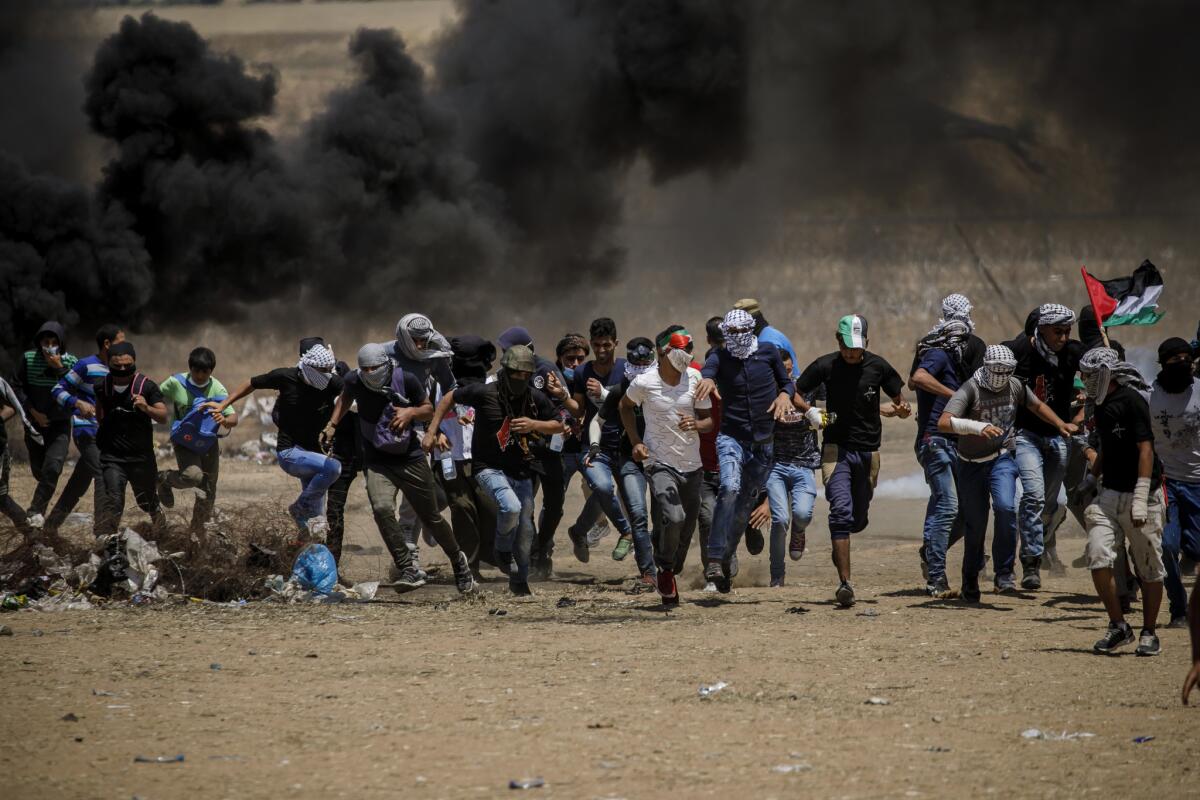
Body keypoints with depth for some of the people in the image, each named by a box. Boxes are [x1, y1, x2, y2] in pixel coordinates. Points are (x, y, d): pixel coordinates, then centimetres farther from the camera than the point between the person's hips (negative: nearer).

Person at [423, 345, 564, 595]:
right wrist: (431, 432, -4)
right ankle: (502, 550, -1)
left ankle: (519, 581, 29)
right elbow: (449, 398, 0)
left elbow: (558, 426, 8)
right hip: (490, 468, -5)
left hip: (522, 472, 5)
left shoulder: (537, 399, -4)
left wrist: (534, 425, -13)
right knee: (511, 507, -30)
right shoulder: (484, 393, -14)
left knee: (524, 528, 9)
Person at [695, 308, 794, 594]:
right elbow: (707, 369, -28)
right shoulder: (720, 357, -5)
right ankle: (714, 559, -27)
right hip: (731, 437, -3)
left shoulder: (768, 352, 2)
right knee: (730, 488, -27)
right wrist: (707, 379, -52)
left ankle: (728, 556, 30)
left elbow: (787, 382, 14)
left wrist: (785, 394, -10)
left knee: (746, 503, 10)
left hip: (763, 442, 3)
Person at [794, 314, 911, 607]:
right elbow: (795, 393, 5)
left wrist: (901, 408, -14)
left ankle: (839, 545, 48)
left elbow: (899, 400, 9)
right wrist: (809, 411, -14)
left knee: (858, 519, 11)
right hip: (836, 448, -2)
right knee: (841, 511, -18)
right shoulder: (825, 366, -4)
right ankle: (845, 582, -22)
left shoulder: (878, 366, -1)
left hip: (868, 451, 2)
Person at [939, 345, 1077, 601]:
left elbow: (1037, 406, 21)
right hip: (972, 464, -2)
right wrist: (978, 427, -43)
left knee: (1005, 507, -24)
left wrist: (1061, 425, 13)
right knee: (975, 524, 4)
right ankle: (970, 581, 25)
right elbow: (944, 422, -31)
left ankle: (1004, 572, -12)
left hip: (1002, 459, 2)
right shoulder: (970, 390, -17)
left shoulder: (1015, 386, -1)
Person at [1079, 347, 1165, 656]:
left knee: (1149, 569, 3)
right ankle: (1118, 627, 4)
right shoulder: (1102, 406, 13)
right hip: (1109, 495, 7)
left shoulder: (1132, 401, -12)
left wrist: (1140, 499, -22)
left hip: (1139, 495, -7)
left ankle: (1149, 633, 15)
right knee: (1098, 559, -8)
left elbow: (1145, 449, -17)